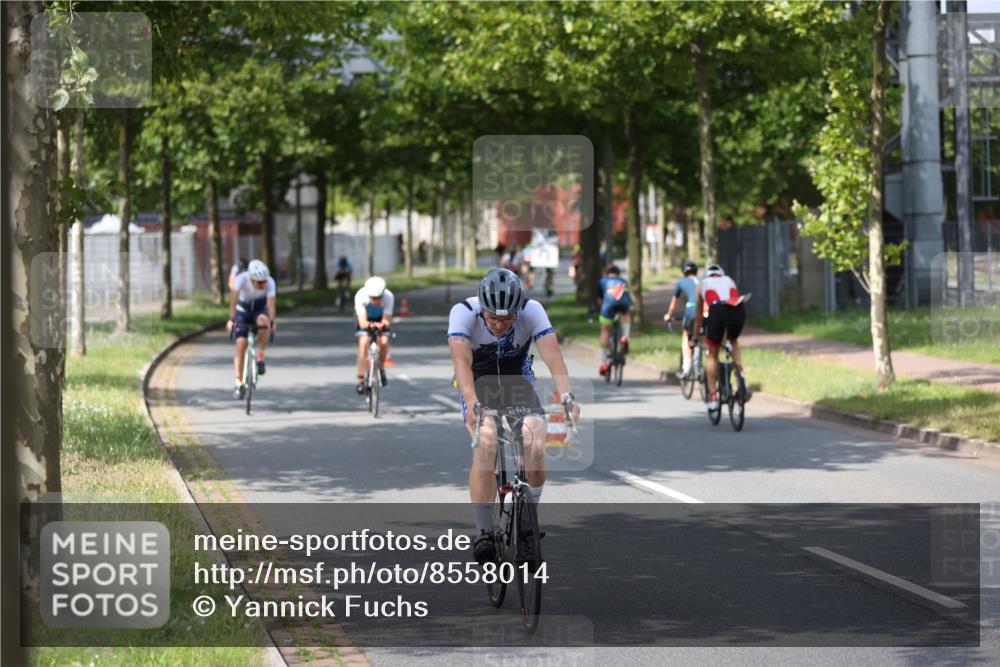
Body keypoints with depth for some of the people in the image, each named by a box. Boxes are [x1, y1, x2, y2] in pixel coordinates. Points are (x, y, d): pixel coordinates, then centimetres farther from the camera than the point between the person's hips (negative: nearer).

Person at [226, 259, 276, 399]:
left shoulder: (270, 282, -26)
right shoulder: (242, 279, -29)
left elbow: (271, 303, -36)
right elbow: (234, 299, -36)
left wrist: (272, 321, -51)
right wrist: (231, 319, -48)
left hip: (260, 309, 0)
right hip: (243, 310, 0)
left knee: (263, 320, -36)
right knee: (241, 344, -13)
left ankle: (260, 356, -17)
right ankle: (239, 383, -3)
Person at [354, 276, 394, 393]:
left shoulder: (389, 297, -35)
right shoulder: (360, 296, -38)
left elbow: (387, 321, -34)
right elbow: (362, 323, -41)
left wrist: (383, 324, -56)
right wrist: (370, 325, -62)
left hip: (380, 318, 1)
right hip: (365, 318, -1)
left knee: (384, 341, -21)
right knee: (363, 342, -24)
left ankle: (381, 368, 9)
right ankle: (360, 379, -16)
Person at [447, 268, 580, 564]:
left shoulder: (532, 311, -24)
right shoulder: (464, 312, -28)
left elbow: (552, 355, -34)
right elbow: (461, 360, -39)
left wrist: (566, 395, -51)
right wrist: (471, 402, -56)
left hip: (518, 379, 2)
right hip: (479, 383, -1)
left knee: (536, 446, -21)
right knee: (486, 445, -27)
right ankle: (483, 532, -22)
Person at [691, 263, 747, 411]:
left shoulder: (703, 284, 33)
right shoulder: (729, 280, 37)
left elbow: (698, 315, 39)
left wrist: (694, 338, 51)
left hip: (718, 310, -2)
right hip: (738, 310, 2)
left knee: (712, 354, 15)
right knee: (734, 341, 32)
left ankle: (713, 396, 10)